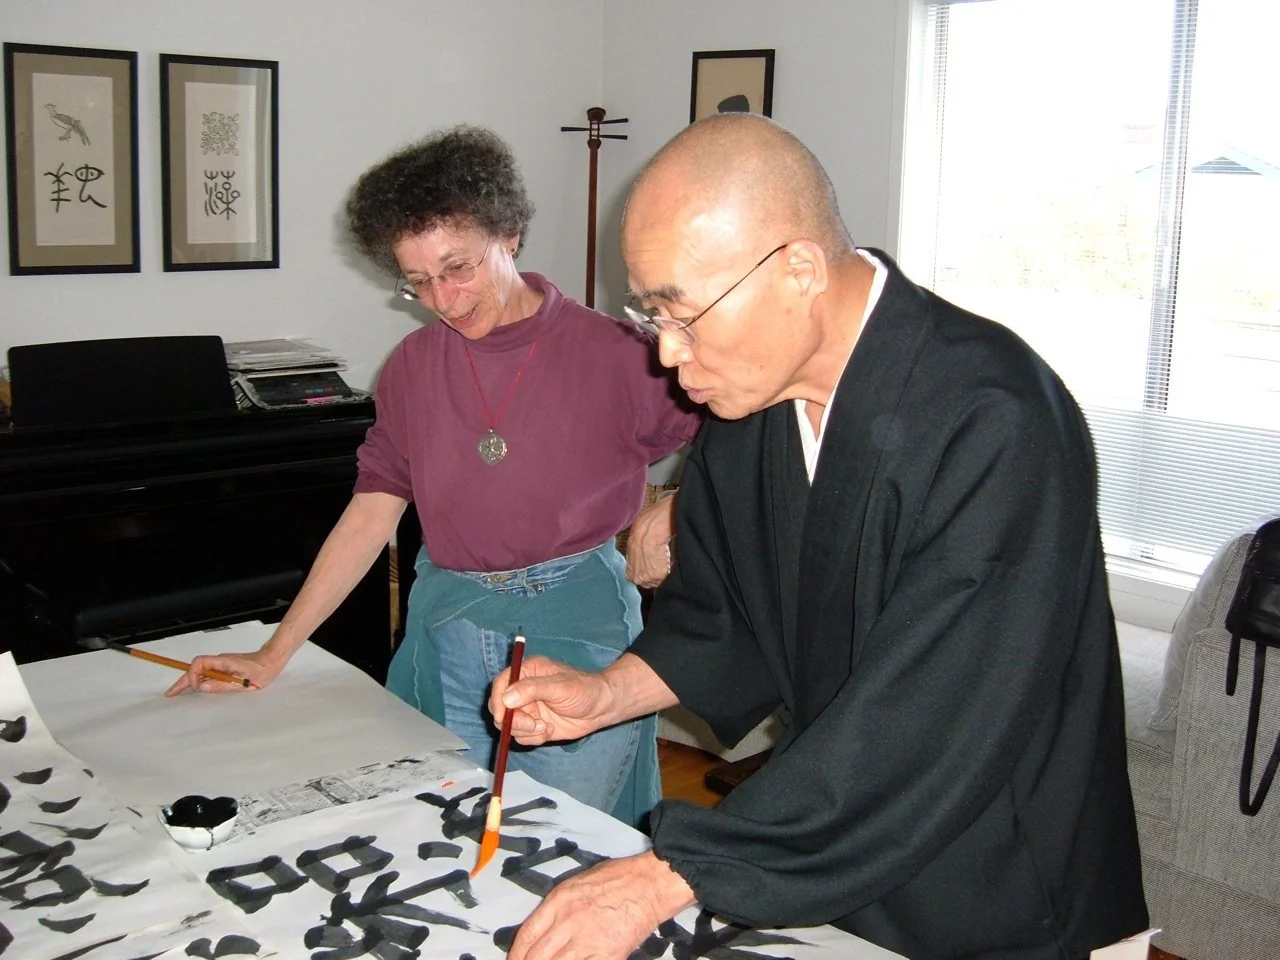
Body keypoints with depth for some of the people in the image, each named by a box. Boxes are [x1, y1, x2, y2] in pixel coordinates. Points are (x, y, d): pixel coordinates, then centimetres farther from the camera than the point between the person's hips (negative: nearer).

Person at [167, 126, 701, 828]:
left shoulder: (610, 354, -7)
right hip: (446, 640, 4)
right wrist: (274, 654, 3)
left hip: (577, 635, -3)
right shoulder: (413, 367, 6)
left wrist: (671, 512, -19)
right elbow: (371, 512, 7)